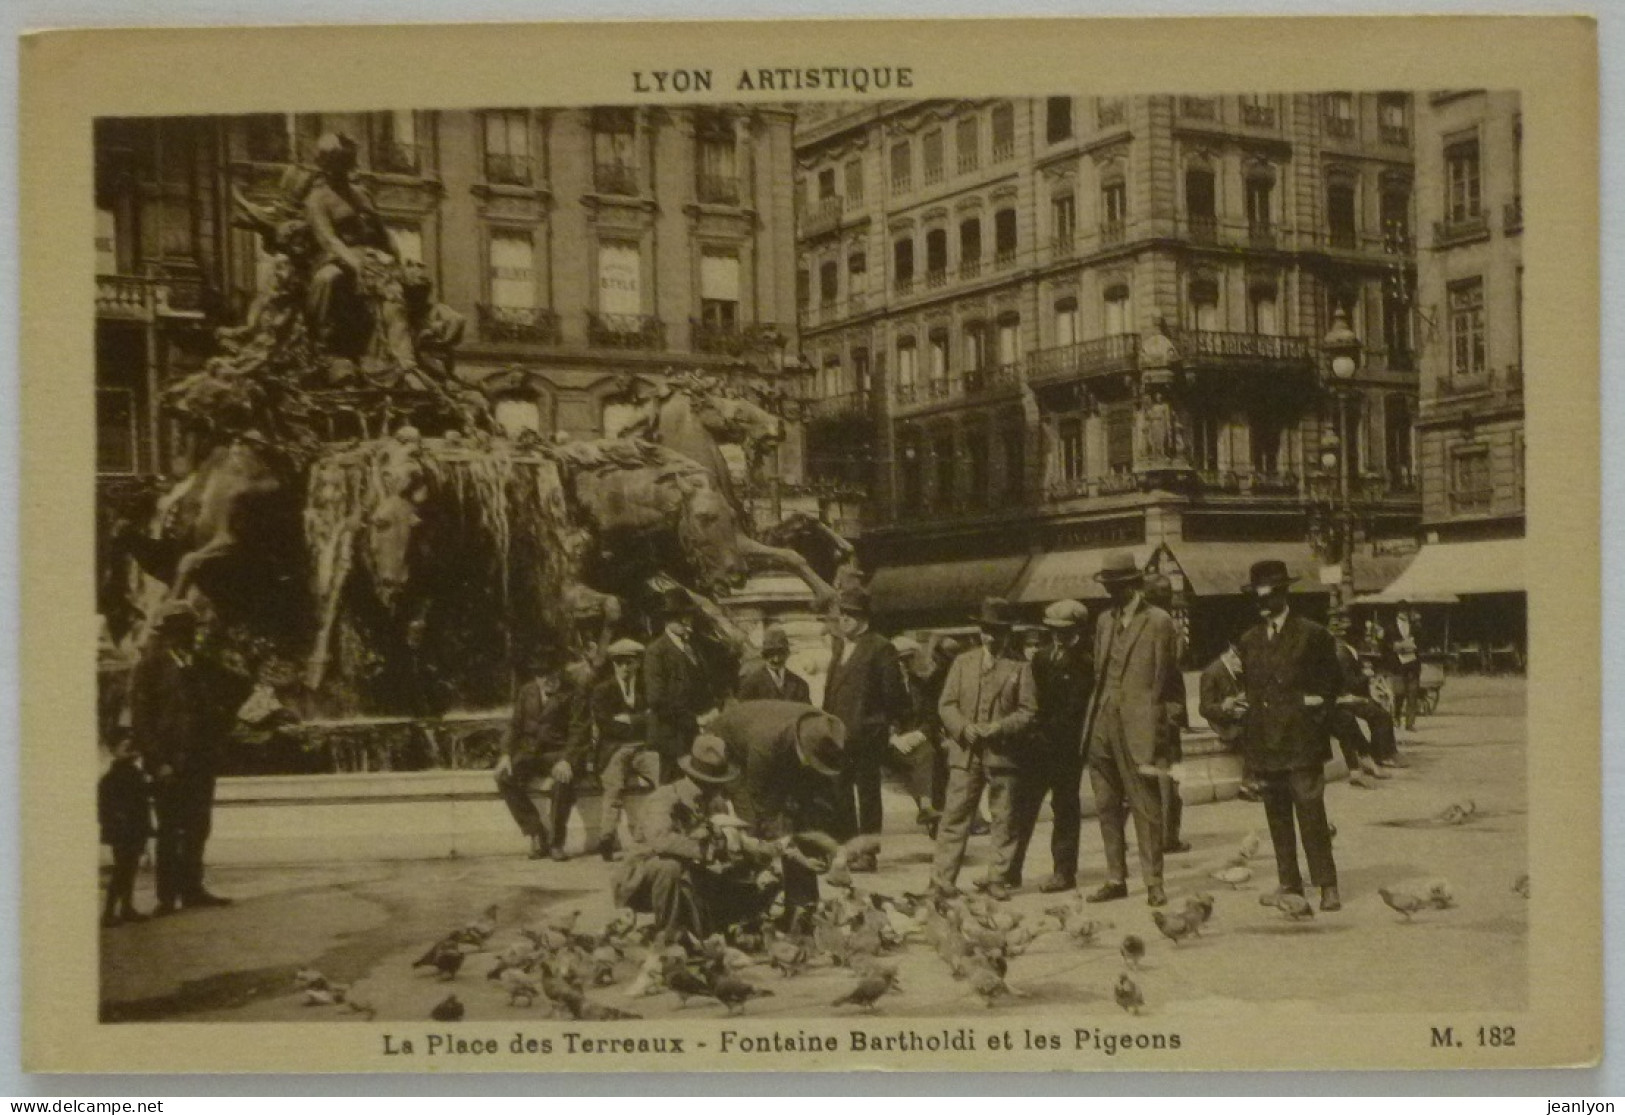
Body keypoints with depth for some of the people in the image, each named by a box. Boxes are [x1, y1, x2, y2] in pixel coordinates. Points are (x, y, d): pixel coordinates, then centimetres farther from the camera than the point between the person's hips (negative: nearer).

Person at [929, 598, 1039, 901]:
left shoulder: (1019, 667, 5)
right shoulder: (963, 662, 11)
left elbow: (1028, 711, 1)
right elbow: (946, 704, 8)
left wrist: (999, 728, -13)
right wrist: (963, 728, -10)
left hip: (1003, 753, -1)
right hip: (965, 751, 1)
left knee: (1004, 819, 3)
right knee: (954, 816, -1)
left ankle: (999, 880, 12)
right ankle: (942, 879, 1)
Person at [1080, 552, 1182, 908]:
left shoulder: (1158, 622, -4)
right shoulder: (1104, 621, 15)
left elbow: (1162, 680, -5)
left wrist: (1153, 731, -7)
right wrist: (1093, 721, 10)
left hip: (1138, 727, -6)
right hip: (1103, 726, 6)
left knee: (1145, 807, -3)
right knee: (1107, 805, 9)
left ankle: (1154, 882, 4)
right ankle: (1115, 879, 17)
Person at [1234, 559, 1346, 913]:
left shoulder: (1312, 635, -1)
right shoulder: (1249, 641, 14)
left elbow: (1332, 683, 5)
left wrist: (1315, 710, -5)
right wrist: (1251, 735, 10)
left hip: (1301, 739, -5)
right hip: (1264, 743, 5)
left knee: (1310, 813, -9)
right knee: (1277, 816, 8)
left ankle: (1327, 886, -4)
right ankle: (1289, 883, 15)